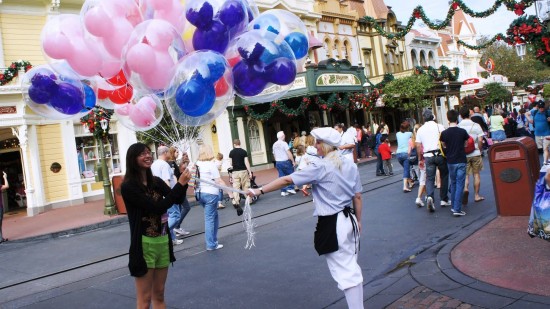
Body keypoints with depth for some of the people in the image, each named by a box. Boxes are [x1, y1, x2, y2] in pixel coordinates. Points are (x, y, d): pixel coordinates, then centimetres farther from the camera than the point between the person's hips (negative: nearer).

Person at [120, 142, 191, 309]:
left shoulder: (157, 182, 5)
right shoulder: (128, 186, -14)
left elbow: (178, 200, 1)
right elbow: (157, 207, -21)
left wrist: (183, 180, -15)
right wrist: (180, 183, -21)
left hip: (163, 242, 6)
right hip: (144, 245, -6)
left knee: (159, 295, 18)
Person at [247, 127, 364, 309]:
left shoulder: (320, 167, -14)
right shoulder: (350, 166, 5)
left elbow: (287, 180, -15)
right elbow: (357, 197, 9)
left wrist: (259, 191, -11)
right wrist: (358, 221, 20)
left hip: (331, 225, -7)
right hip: (349, 220, 8)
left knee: (344, 273, 2)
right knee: (351, 269, 19)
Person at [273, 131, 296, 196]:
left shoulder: (274, 144, 8)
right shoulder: (284, 143, -12)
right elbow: (289, 153, -16)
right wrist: (293, 161, -10)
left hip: (278, 163, 6)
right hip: (285, 162, -6)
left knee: (281, 176, 8)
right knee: (290, 174, 9)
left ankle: (283, 191, 8)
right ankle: (290, 188, 4)